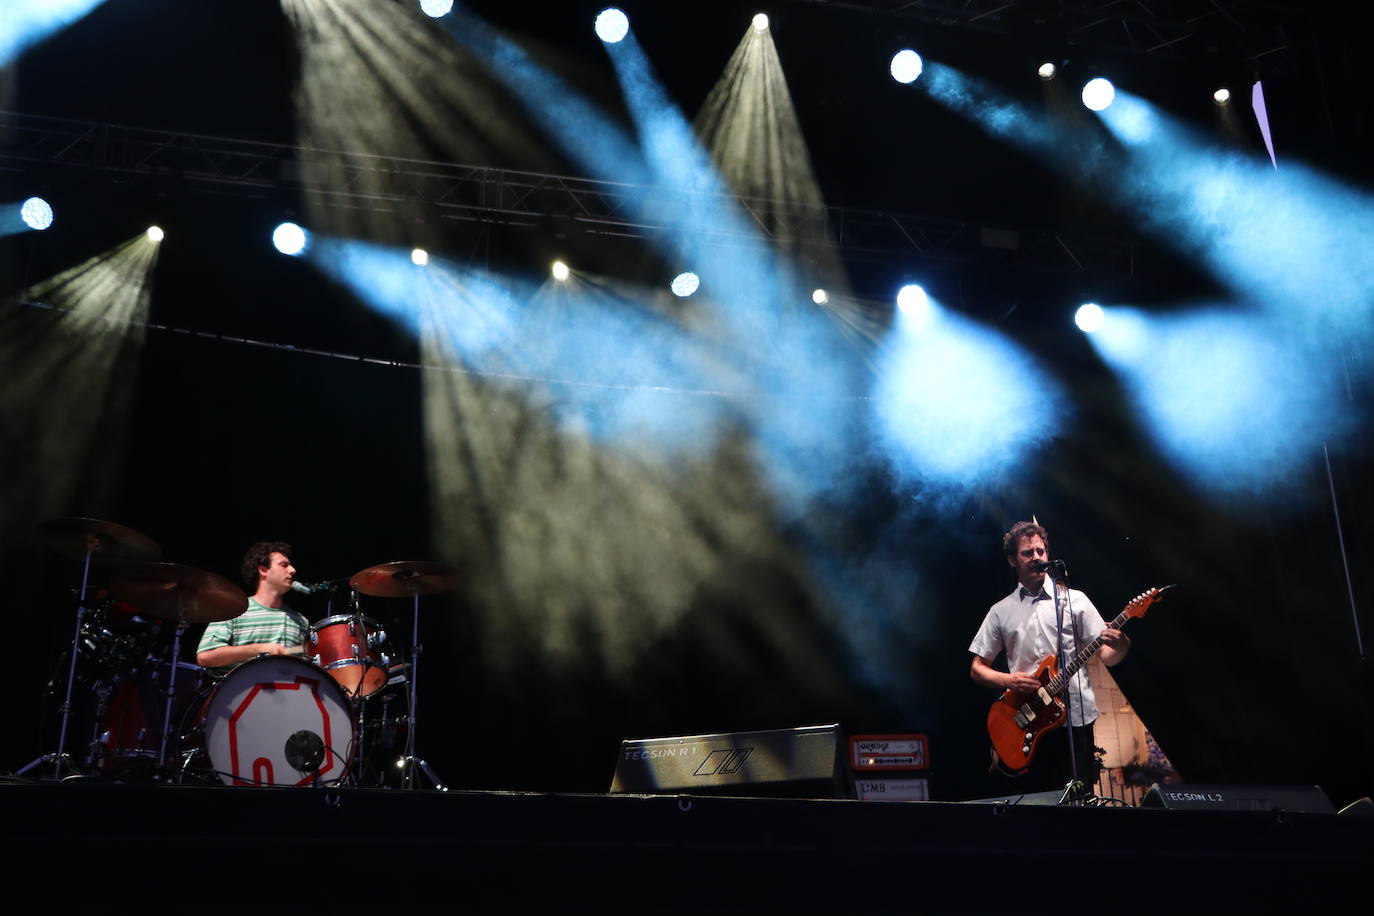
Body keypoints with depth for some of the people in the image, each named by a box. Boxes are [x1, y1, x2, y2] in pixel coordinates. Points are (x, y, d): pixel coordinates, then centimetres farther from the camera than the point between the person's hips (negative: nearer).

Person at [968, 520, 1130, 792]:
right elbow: (977, 668, 12)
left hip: (1075, 718, -1)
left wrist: (1119, 647, -20)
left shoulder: (1074, 600, 6)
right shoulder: (1001, 612, 11)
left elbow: (1105, 655, 3)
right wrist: (1008, 680, -7)